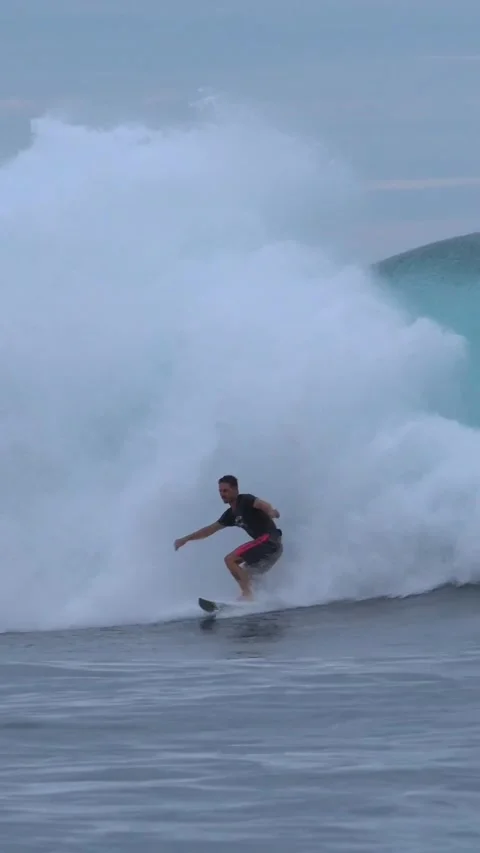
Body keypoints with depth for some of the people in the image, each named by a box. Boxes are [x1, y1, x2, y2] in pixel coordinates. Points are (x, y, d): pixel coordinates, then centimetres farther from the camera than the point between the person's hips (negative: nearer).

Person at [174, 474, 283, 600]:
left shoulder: (245, 501, -5)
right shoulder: (231, 514, 20)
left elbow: (263, 504, -26)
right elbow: (209, 530, 28)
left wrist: (270, 511, -49)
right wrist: (185, 539, 27)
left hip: (269, 539, -9)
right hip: (271, 546, 9)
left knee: (230, 559, -14)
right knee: (243, 576, 16)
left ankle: (248, 595, -21)